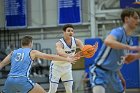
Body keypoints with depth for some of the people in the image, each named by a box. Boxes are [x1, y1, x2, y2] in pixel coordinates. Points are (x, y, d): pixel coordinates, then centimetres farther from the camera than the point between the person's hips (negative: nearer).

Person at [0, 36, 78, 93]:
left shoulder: (13, 52, 21)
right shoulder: (32, 52, 11)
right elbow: (51, 57, 12)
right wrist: (67, 59, 17)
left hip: (10, 80, 4)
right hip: (22, 79, -4)